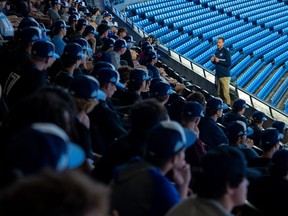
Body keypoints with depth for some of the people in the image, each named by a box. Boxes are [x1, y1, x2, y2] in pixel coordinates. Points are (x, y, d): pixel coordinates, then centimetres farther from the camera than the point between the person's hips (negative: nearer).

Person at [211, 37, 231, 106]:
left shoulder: (226, 52, -8)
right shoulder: (217, 51, 13)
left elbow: (229, 63, -15)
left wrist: (219, 60, -17)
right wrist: (213, 60, 2)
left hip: (224, 75, -7)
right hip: (218, 75, 7)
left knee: (225, 93, -9)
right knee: (219, 93, 9)